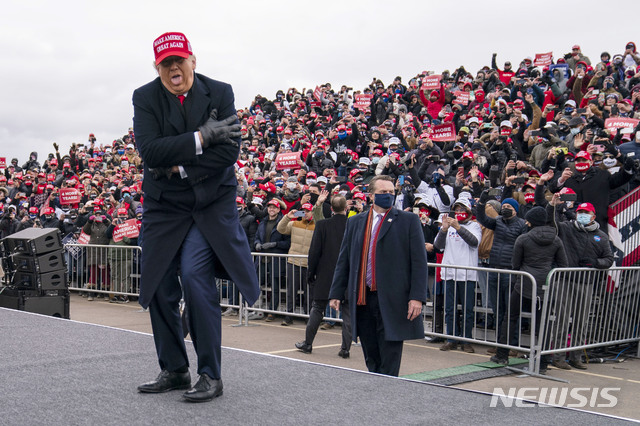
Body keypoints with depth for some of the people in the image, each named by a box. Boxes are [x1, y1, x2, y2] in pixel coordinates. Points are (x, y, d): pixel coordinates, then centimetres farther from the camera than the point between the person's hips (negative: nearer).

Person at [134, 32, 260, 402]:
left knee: (195, 274, -18)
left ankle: (211, 375, -7)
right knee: (158, 285, 5)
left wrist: (179, 168, -16)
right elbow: (149, 150, -18)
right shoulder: (145, 98, -3)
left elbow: (229, 152, -14)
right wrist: (200, 138, -22)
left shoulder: (220, 93, -5)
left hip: (211, 202, -3)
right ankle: (174, 371, 22)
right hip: (164, 205, 3)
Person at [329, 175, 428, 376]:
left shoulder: (408, 220, 2)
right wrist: (336, 293, 6)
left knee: (389, 365, -2)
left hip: (392, 300, -4)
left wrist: (417, 297, -12)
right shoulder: (355, 222, 13)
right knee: (372, 361, 13)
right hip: (362, 300, 4)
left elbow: (419, 261, -4)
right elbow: (344, 260, 14)